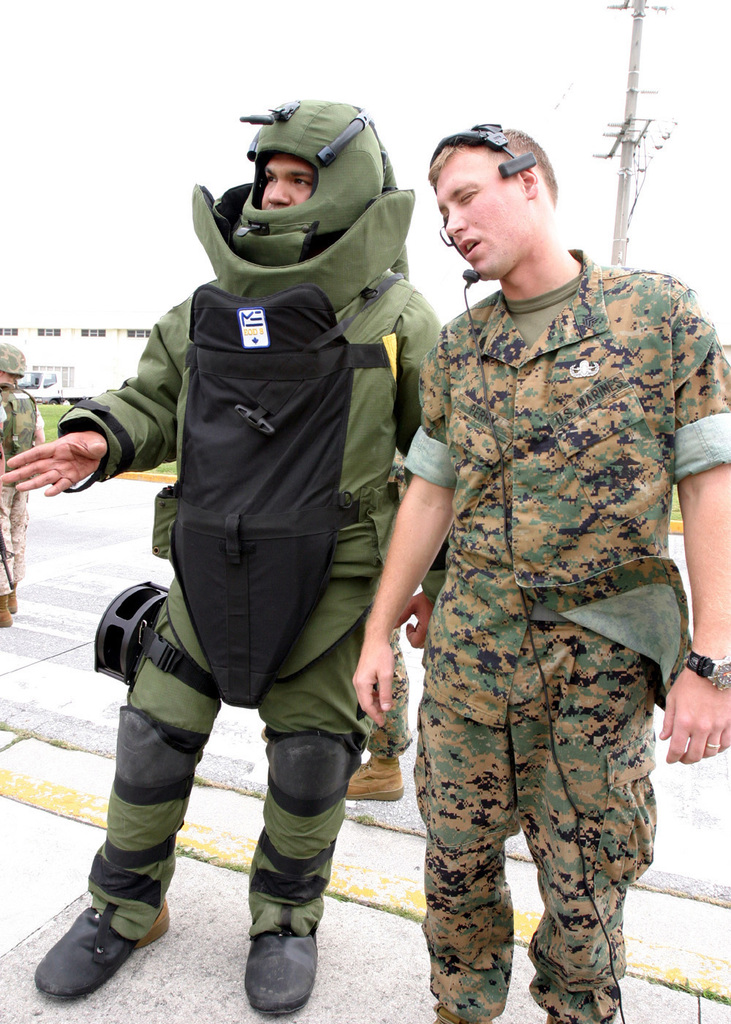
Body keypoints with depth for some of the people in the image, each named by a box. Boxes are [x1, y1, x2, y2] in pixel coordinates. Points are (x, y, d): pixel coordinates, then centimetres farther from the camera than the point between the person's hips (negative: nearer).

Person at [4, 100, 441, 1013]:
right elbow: (155, 398, 13)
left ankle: (285, 919, 37)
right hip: (210, 570, 4)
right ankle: (125, 907, 37)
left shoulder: (396, 319, -4)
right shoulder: (210, 308, 7)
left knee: (310, 761, 10)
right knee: (154, 739, 11)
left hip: (329, 584, -3)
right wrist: (102, 438, -9)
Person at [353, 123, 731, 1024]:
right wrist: (379, 633, 8)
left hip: (606, 656, -2)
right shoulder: (455, 350, 7)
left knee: (585, 882, 13)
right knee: (458, 856, 14)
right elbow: (429, 493, 9)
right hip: (471, 647, 3)